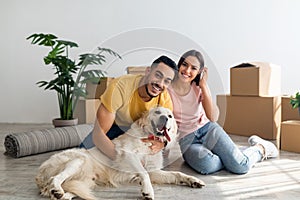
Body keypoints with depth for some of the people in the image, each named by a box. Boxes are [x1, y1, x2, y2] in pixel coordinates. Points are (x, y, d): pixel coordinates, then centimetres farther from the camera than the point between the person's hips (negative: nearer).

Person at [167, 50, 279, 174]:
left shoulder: (199, 87, 1)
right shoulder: (167, 88, -9)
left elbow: (213, 118, -11)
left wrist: (204, 86, -13)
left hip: (207, 129, 2)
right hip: (185, 139, -2)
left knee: (241, 166, -15)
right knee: (207, 165, -34)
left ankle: (260, 148, 16)